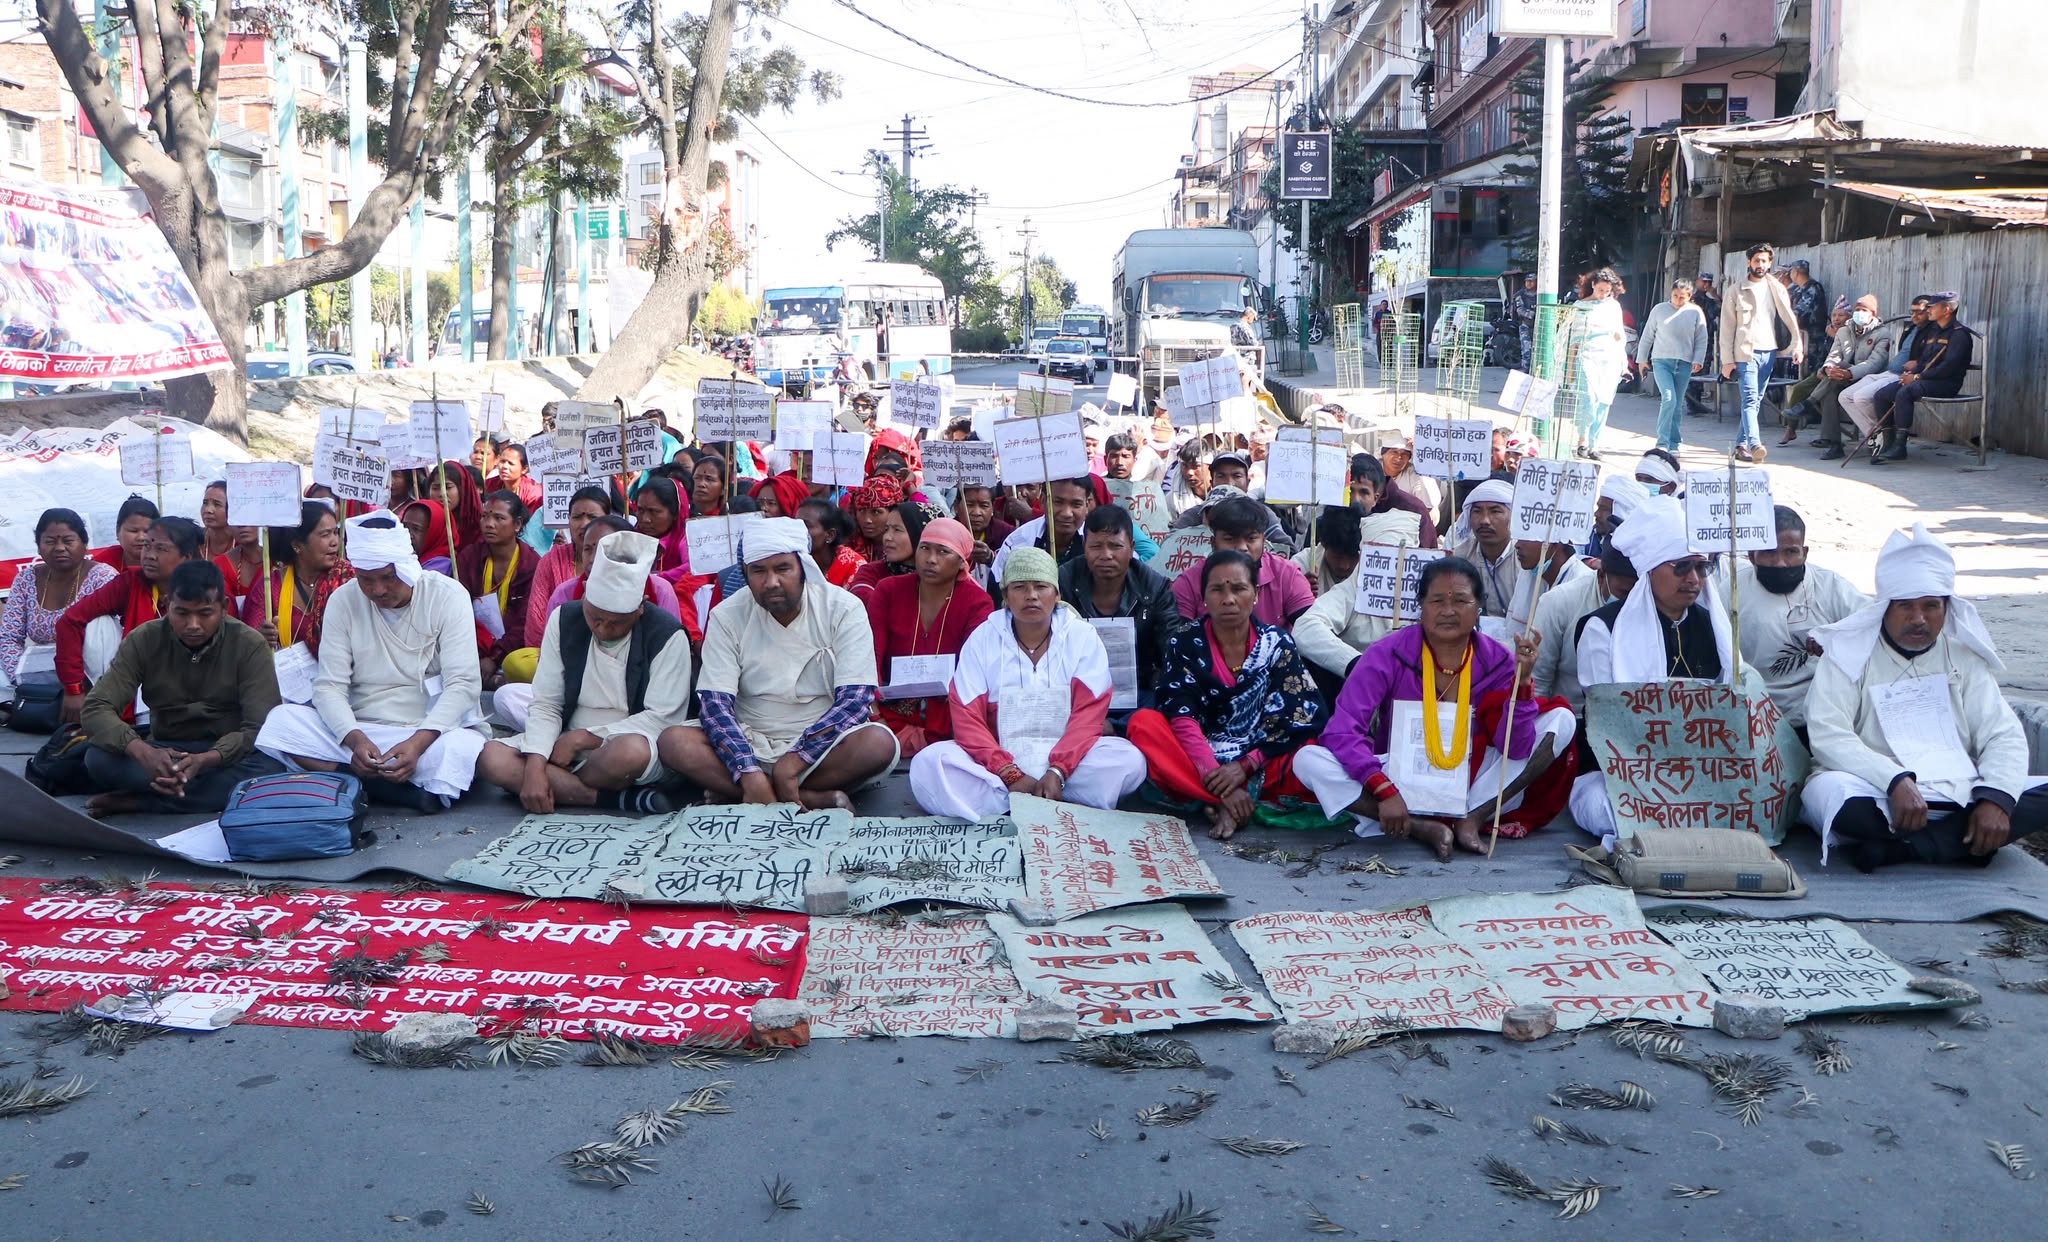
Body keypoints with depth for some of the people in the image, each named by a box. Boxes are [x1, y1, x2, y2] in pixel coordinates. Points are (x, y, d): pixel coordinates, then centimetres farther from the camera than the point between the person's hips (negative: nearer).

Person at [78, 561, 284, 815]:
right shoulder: (143, 640, -7)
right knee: (99, 759, -27)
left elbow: (261, 727, -18)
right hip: (164, 753, 2)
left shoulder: (250, 646, -12)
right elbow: (96, 710, -15)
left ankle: (135, 801, -25)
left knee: (269, 768, -36)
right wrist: (143, 752, -35)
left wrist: (205, 760, -37)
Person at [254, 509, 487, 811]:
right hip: (359, 732, 4)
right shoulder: (343, 600, 2)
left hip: (432, 731, -4)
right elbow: (329, 685, -3)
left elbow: (463, 684, -12)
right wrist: (355, 738, -23)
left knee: (464, 748, -36)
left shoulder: (447, 595, -5)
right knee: (280, 721, -21)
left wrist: (418, 742, -27)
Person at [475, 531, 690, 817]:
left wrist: (584, 738, -16)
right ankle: (618, 798, -22)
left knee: (631, 750, -40)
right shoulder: (563, 620, 0)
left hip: (632, 745, -5)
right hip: (568, 747, 5)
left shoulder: (667, 635, -11)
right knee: (491, 758, -20)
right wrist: (535, 765, -18)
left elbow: (662, 719, -13)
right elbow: (545, 704, -1)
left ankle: (560, 787, -10)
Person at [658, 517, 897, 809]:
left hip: (820, 742, -2)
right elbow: (714, 703, -10)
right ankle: (818, 800, -28)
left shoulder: (844, 609, -7)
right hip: (749, 743, 2)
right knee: (673, 742, -26)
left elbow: (856, 700, -13)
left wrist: (795, 760, -23)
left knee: (879, 743, -33)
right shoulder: (727, 616, -3)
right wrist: (750, 772, -27)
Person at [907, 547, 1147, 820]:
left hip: (1067, 757, 0)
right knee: (927, 764, -27)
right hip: (998, 759, 0)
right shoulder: (983, 639, 0)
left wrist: (1057, 772, -24)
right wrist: (1011, 775, -20)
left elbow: (1089, 714, -8)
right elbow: (967, 718, -7)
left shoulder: (1083, 637, 0)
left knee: (1130, 760, -28)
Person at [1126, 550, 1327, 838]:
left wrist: (1245, 766, -18)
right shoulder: (1184, 644, 0)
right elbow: (1182, 720, -11)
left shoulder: (1278, 643, 3)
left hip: (1261, 767, 1)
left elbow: (1299, 719, -5)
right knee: (1144, 723, -27)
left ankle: (1213, 803, -25)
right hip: (1199, 766, 0)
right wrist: (1216, 779, -25)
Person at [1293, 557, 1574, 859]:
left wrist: (1521, 681, -25)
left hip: (1471, 793, 2)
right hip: (1400, 786, -2)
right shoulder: (1388, 655, -11)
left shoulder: (1496, 661, -4)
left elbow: (1516, 749, -12)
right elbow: (1341, 731, -20)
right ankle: (1422, 829, -26)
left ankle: (1473, 820, -19)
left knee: (1561, 720, -11)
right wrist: (1385, 792, -32)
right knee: (1308, 759, -26)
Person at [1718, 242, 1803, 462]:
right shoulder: (1737, 291, 3)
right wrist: (1727, 360, -6)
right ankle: (1754, 444, -27)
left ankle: (1741, 445, 15)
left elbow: (1789, 317, 4)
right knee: (1750, 398, -16)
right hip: (1745, 352, -4)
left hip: (1769, 352, 4)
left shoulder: (1776, 289, 11)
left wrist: (1798, 345, -10)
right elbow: (1727, 328, 1)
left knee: (1756, 400, 7)